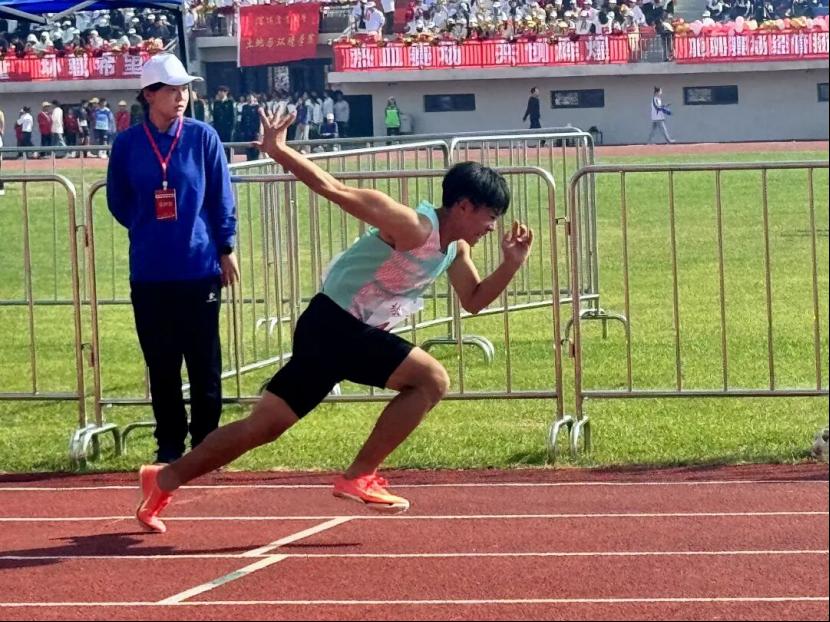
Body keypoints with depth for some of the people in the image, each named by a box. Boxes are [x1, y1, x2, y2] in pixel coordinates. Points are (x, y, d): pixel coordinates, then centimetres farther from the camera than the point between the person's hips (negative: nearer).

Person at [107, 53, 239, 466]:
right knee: (161, 363, 7)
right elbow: (118, 201, 11)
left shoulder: (202, 137, -3)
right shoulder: (127, 144, -1)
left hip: (199, 266, -1)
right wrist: (149, 229, 6)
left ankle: (205, 441, 14)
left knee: (204, 362, 4)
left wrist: (225, 249, 2)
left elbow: (222, 197, 2)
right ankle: (169, 443, 17)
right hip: (149, 273, 1)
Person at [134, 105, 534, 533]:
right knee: (431, 380, -13)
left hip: (350, 334, 9)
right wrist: (278, 151, -27)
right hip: (333, 324, -9)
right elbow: (336, 191, -23)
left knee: (264, 425, 7)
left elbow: (474, 301, 21)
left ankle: (165, 479, 13)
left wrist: (511, 264, 4)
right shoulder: (413, 227, -19)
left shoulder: (455, 249, 9)